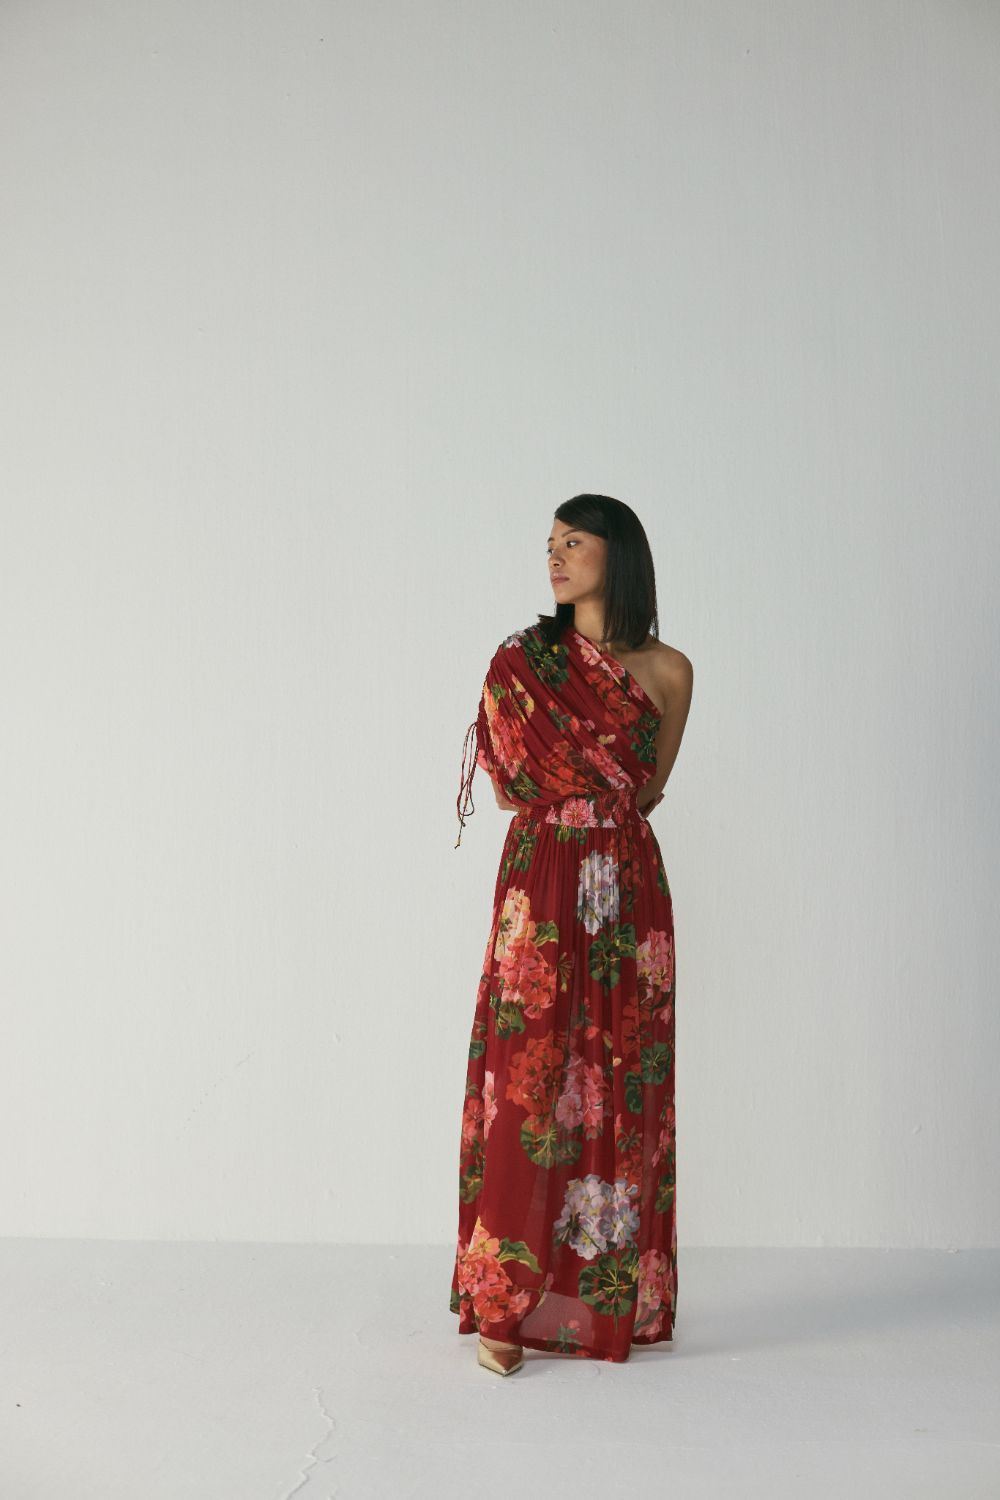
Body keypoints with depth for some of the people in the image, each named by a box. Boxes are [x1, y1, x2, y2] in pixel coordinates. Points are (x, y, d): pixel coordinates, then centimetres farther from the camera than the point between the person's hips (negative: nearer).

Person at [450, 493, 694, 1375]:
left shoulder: (668, 671, 7)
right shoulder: (523, 661, 5)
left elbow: (649, 790, 12)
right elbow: (511, 788, 5)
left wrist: (563, 798, 3)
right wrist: (608, 797, 2)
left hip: (628, 890, 1)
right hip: (542, 886, -1)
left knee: (619, 1086, 4)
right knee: (526, 1082, -5)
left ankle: (605, 1298, 17)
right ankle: (504, 1305, 5)